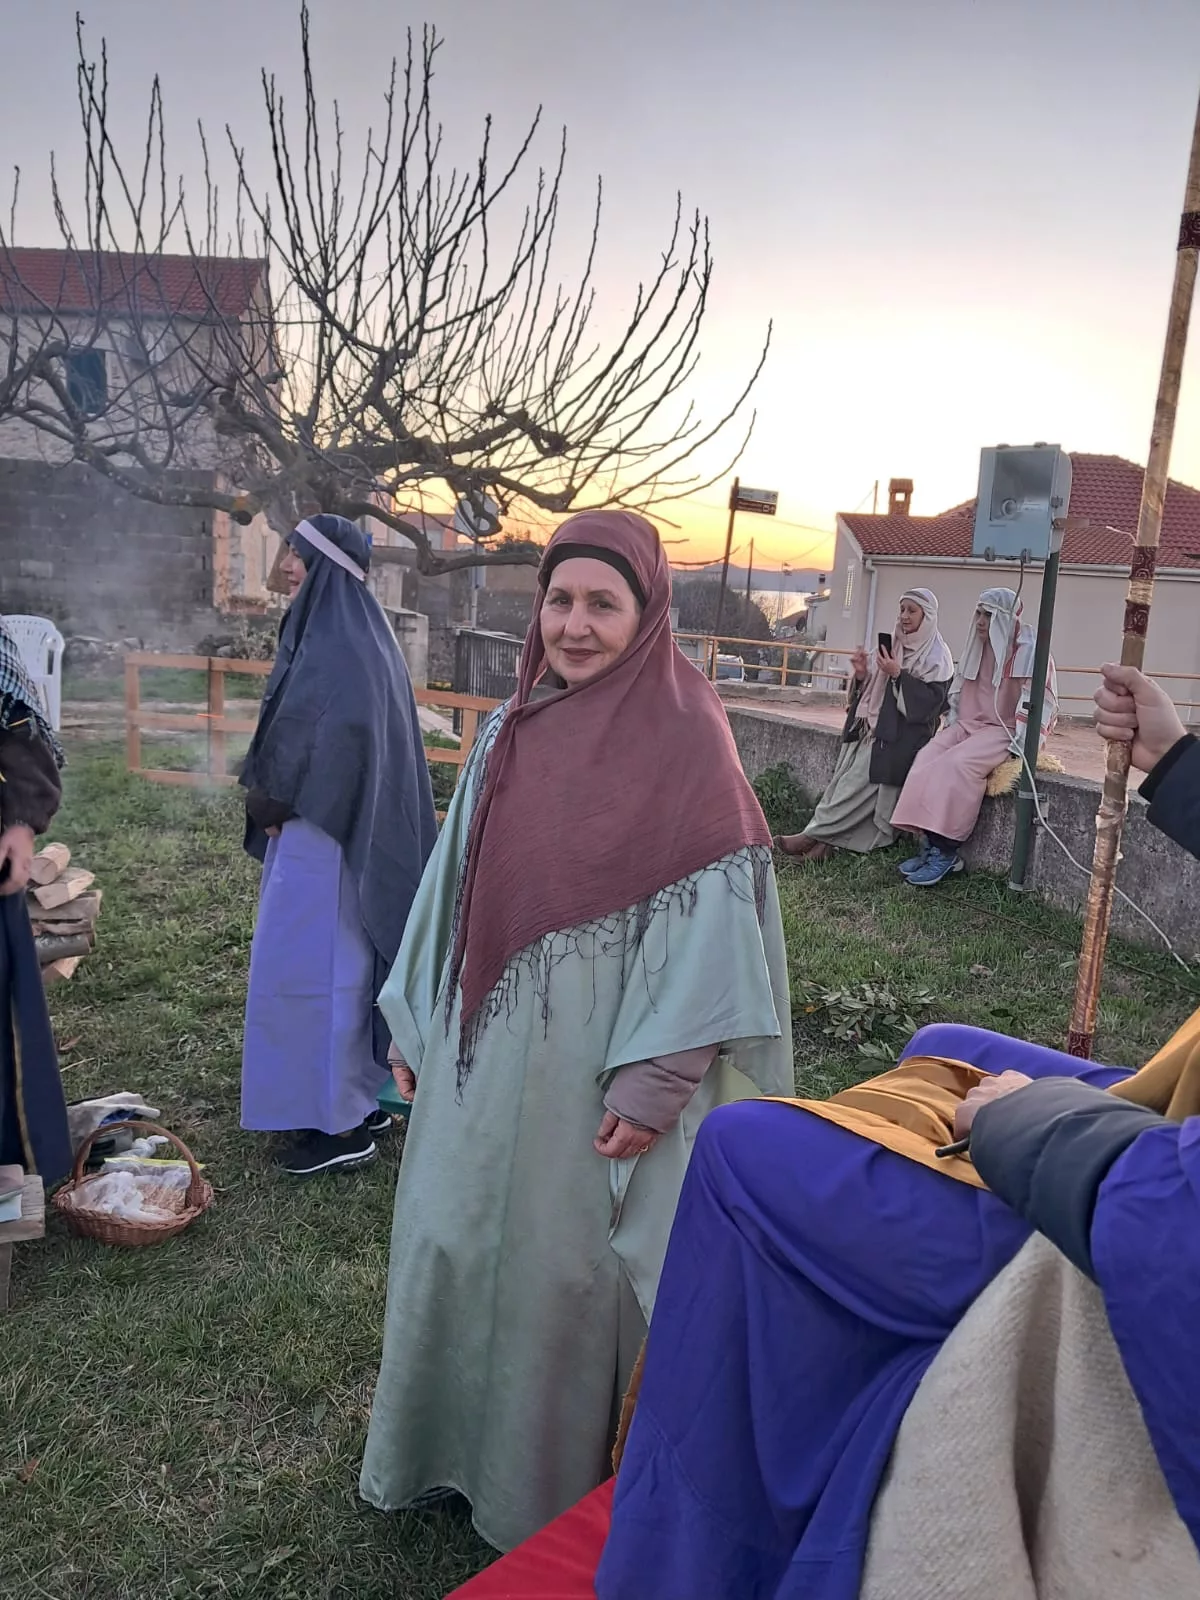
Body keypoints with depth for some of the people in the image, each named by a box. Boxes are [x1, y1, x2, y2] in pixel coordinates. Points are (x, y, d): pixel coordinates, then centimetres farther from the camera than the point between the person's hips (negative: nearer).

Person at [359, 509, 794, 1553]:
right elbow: (457, 878, 10)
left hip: (591, 1066, -5)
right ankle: (453, 1442, 45)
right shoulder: (509, 730, 4)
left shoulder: (686, 741, -13)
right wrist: (415, 1022, 13)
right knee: (454, 1240, 19)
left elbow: (711, 918, -15)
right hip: (483, 1051, 6)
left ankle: (550, 1484, 37)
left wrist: (654, 1082, -17)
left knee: (561, 1264, 11)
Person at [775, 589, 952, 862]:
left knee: (858, 783, -15)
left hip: (897, 735, -6)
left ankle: (816, 835, -11)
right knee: (846, 781, -8)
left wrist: (898, 675, -19)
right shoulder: (891, 645, 18)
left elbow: (932, 700, -13)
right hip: (871, 726, 6)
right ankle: (829, 842, -13)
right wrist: (861, 674, -4)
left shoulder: (936, 656, -2)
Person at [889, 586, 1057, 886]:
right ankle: (931, 845, -20)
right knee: (927, 759, -18)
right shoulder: (977, 647, 13)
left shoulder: (1029, 651, -10)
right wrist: (952, 725, 10)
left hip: (1005, 730, -7)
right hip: (970, 724, 7)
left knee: (958, 764, -31)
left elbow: (1040, 703, -13)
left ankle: (946, 851, -25)